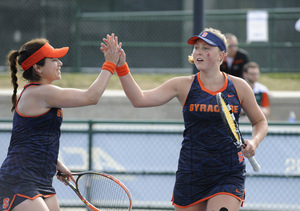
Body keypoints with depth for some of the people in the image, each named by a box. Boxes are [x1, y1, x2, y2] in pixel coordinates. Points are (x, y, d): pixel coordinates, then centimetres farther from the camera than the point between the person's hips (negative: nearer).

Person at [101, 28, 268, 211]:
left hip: (228, 176, -1)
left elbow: (260, 122, 16)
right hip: (192, 173, 1)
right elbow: (139, 99, -9)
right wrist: (121, 66, -21)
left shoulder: (238, 86, 3)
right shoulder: (184, 85, 1)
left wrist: (254, 142, -6)